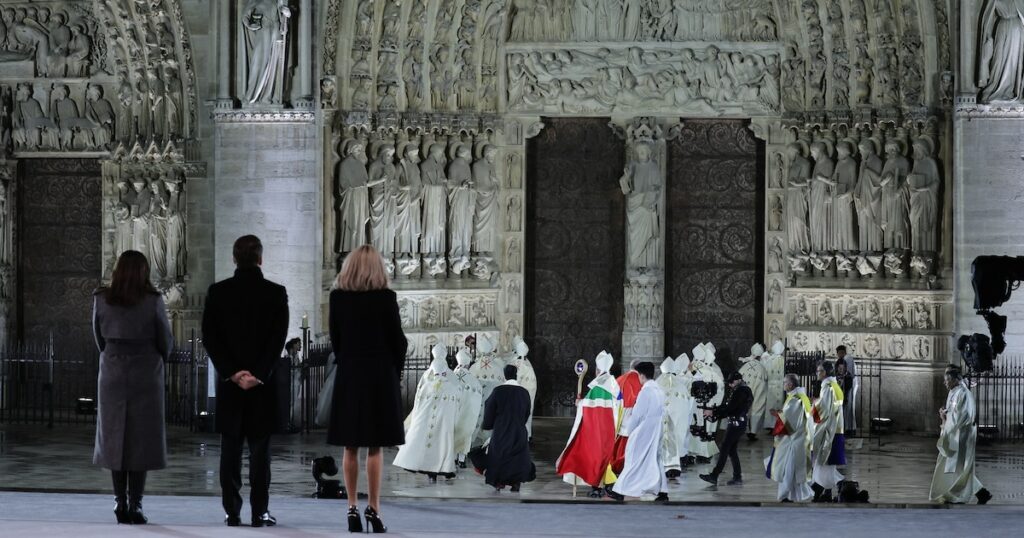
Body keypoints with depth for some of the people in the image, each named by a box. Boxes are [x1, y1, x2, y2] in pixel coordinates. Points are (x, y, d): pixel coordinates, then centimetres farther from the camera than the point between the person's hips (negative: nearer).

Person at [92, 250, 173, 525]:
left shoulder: (101, 299, -3)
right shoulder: (153, 301, -9)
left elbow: (99, 337, 7)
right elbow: (165, 340, 0)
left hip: (112, 375, 2)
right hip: (146, 374, -2)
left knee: (115, 438, 10)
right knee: (141, 440, 2)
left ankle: (121, 503, 6)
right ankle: (135, 505, -2)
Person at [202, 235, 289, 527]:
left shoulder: (217, 292, 0)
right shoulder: (276, 293, -3)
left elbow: (210, 337, -4)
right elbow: (279, 338, -9)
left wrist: (232, 372, -7)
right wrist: (258, 374, -10)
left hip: (228, 381, 1)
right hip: (264, 383, -1)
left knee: (230, 449, 6)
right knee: (260, 448, 3)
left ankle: (232, 511, 5)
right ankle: (259, 511, 2)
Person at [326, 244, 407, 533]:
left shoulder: (338, 297, -1)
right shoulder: (386, 298, -8)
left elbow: (334, 338, 4)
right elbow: (398, 341, -4)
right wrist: (394, 373, 9)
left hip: (348, 376, 2)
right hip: (380, 375, -2)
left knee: (350, 447, 7)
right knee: (375, 447, 2)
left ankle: (353, 507, 5)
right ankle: (373, 507, -1)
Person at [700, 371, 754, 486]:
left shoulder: (741, 391, -15)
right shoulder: (738, 391, 17)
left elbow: (730, 408, -20)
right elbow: (726, 406, 15)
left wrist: (713, 413, -15)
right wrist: (713, 410, 4)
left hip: (737, 424, -10)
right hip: (735, 424, 10)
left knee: (724, 449, -11)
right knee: (732, 451, 12)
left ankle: (714, 476, -14)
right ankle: (737, 477, 14)